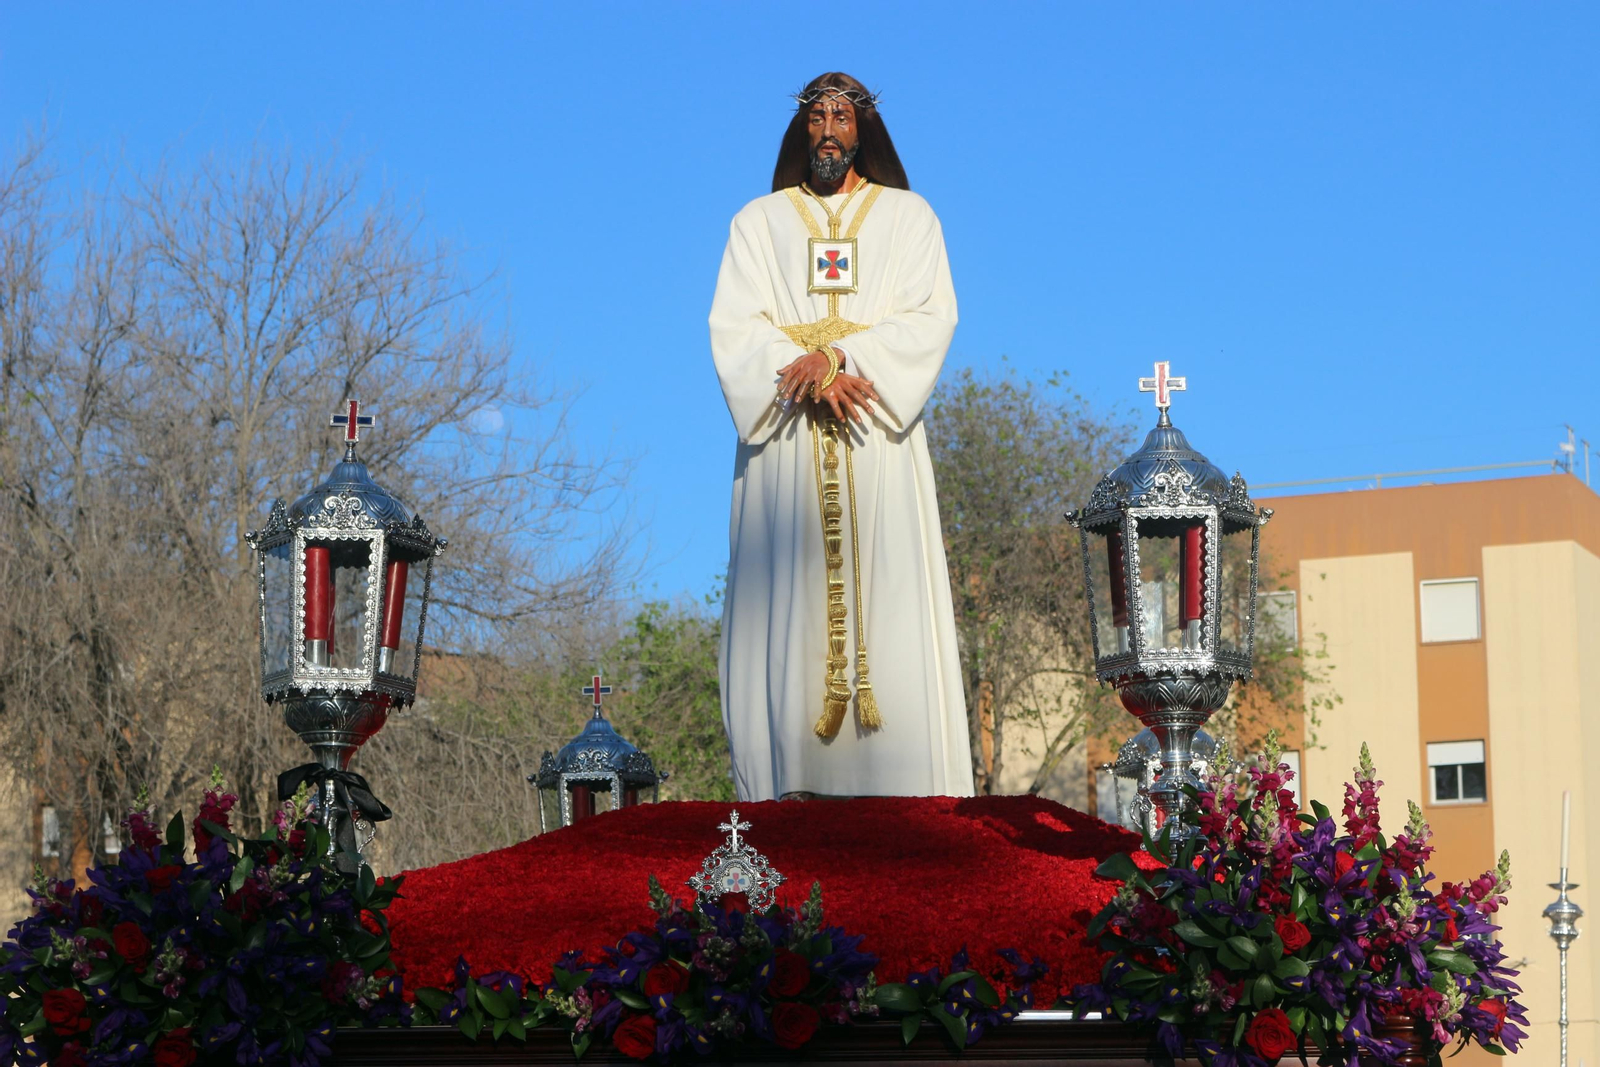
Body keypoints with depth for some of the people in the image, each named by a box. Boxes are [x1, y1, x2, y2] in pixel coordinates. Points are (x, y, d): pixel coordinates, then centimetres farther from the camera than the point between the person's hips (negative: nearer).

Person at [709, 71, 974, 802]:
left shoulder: (908, 215, 14)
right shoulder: (758, 221, 16)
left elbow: (930, 317, 0)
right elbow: (734, 328, 3)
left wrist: (835, 355, -14)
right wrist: (809, 373, -14)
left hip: (876, 441, -1)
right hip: (786, 442, 1)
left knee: (885, 603, -8)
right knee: (787, 602, -7)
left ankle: (894, 783, -11)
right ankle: (791, 779, -9)